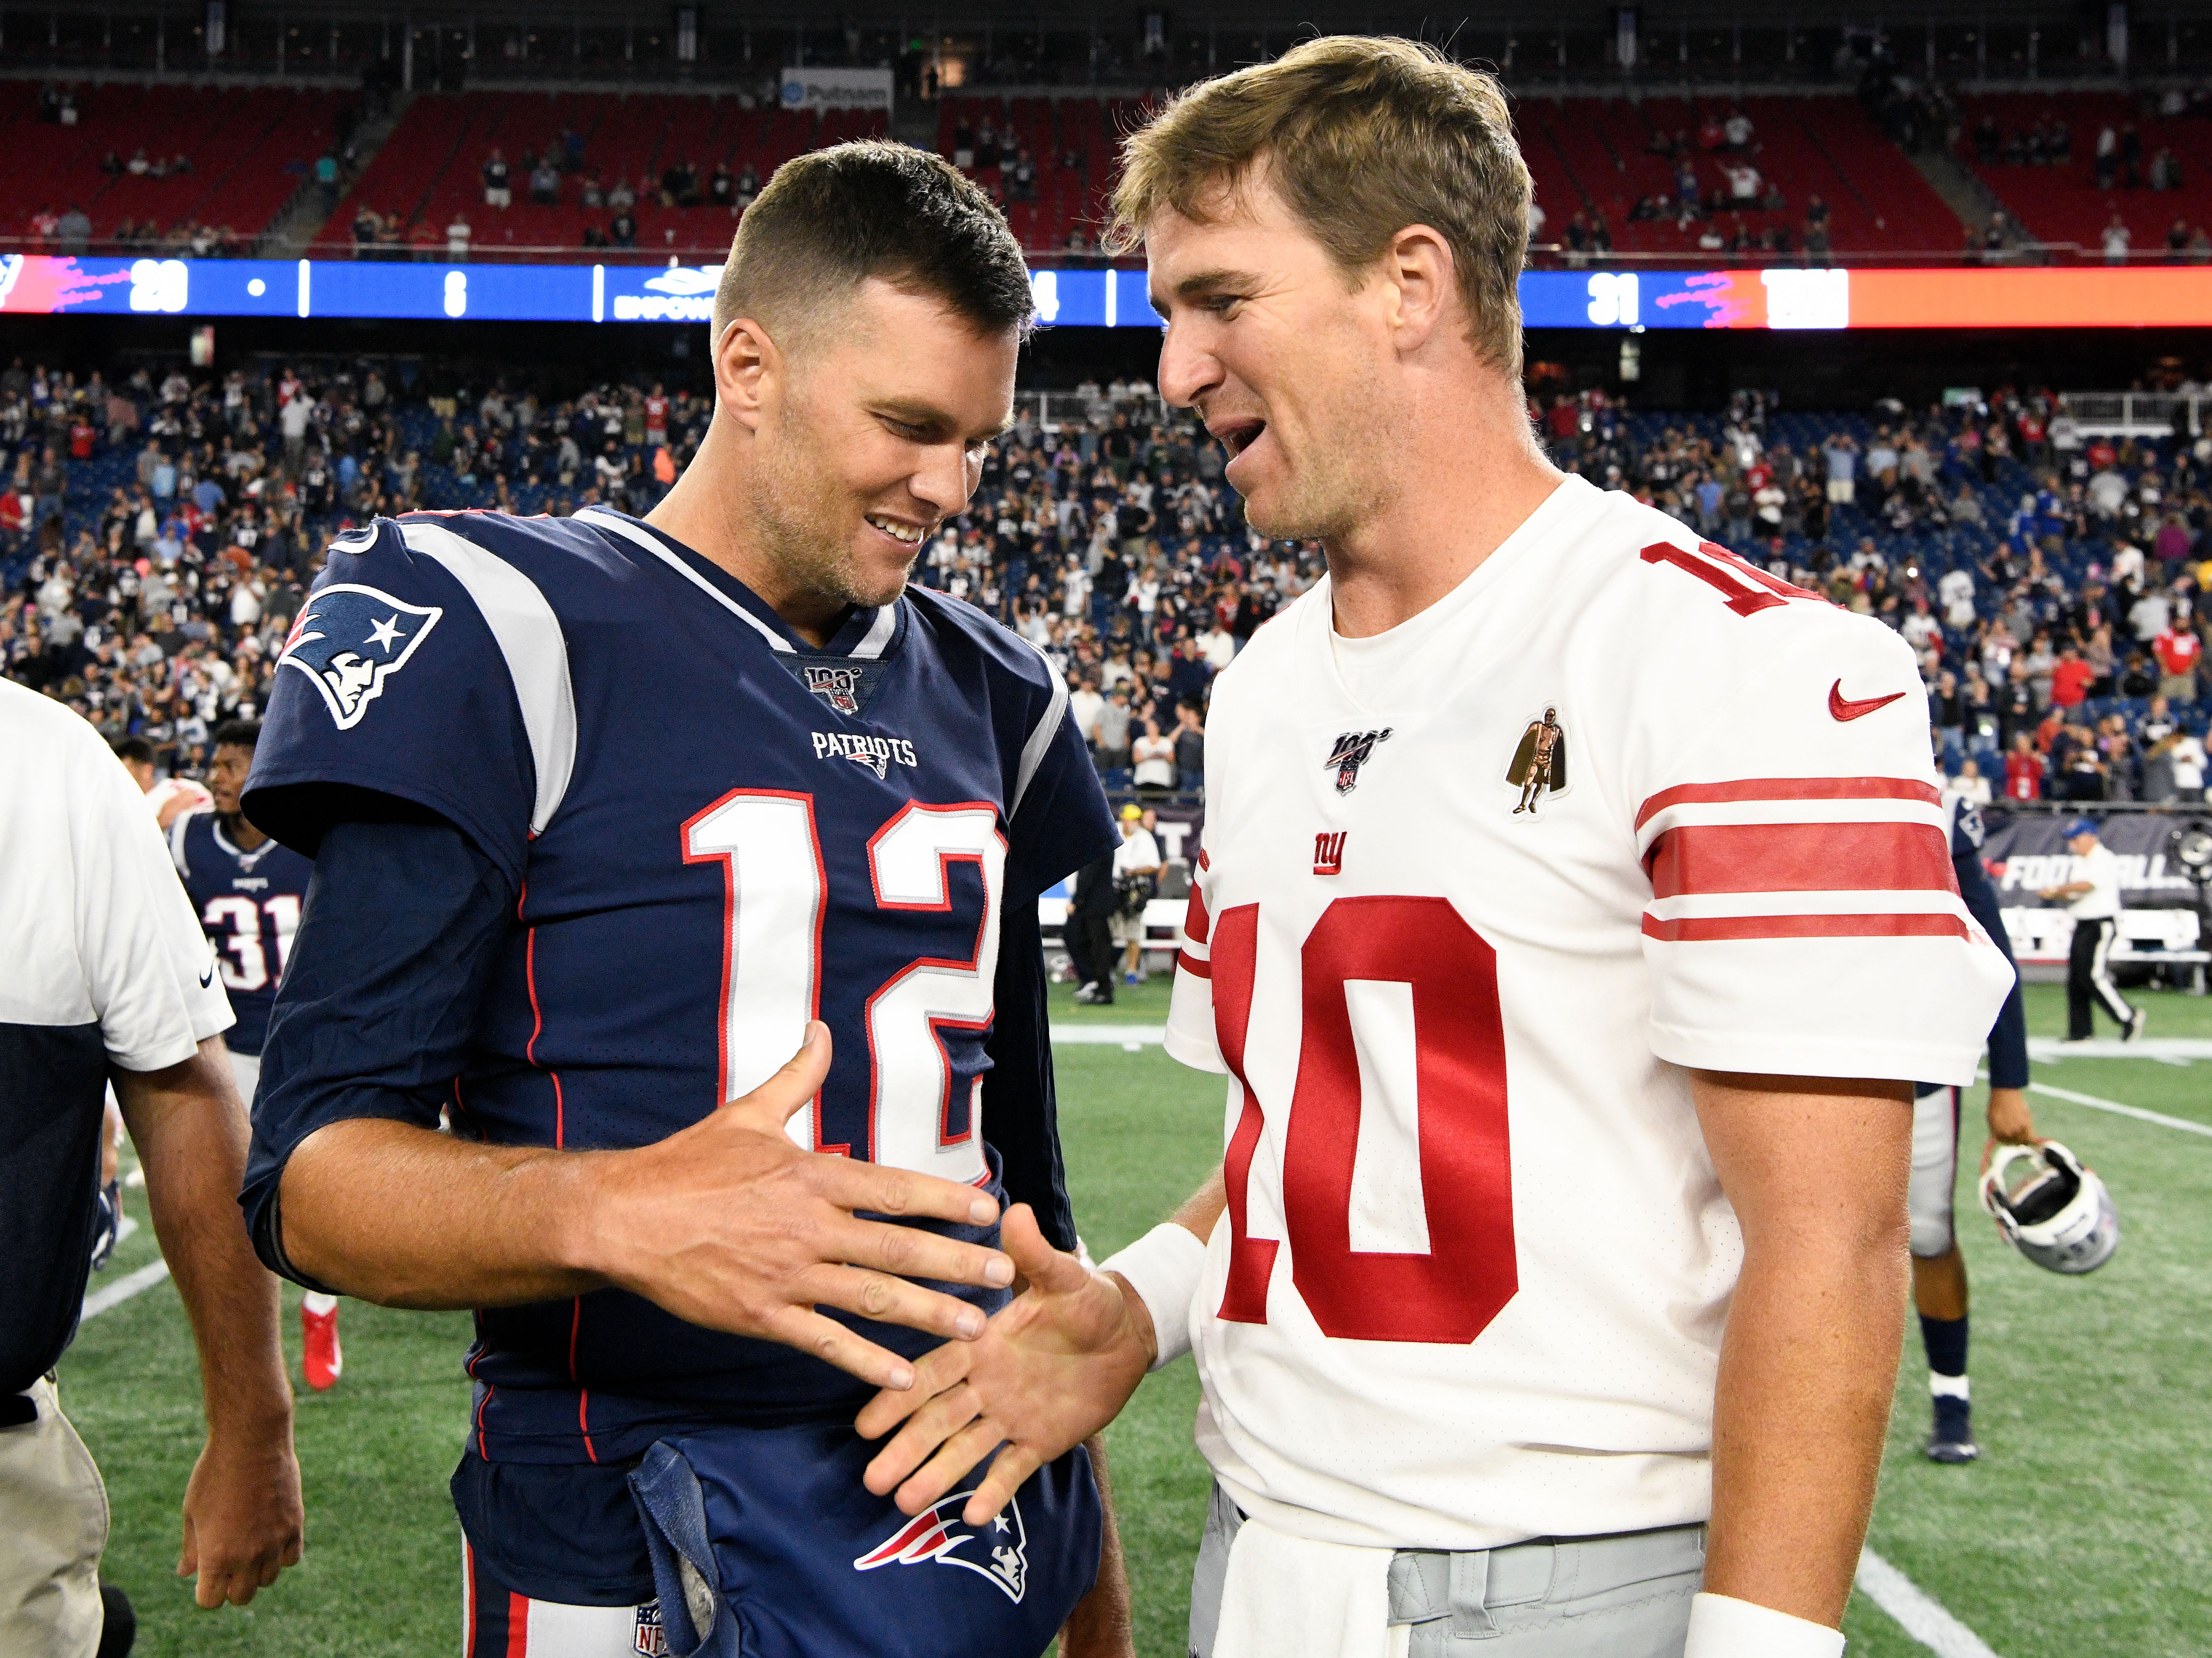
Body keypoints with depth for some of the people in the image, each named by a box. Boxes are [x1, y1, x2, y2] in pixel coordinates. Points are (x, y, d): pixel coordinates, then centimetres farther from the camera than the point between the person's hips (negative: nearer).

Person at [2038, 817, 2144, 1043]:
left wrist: (2057, 891, -16)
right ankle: (2080, 1031, 9)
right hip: (2082, 925, 9)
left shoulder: (2105, 861, -11)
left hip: (2101, 925, -9)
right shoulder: (2080, 862, 17)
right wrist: (2061, 895, -3)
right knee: (2075, 979, 5)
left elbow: (2086, 885, -23)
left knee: (2094, 977, -15)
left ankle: (2130, 1017, -3)